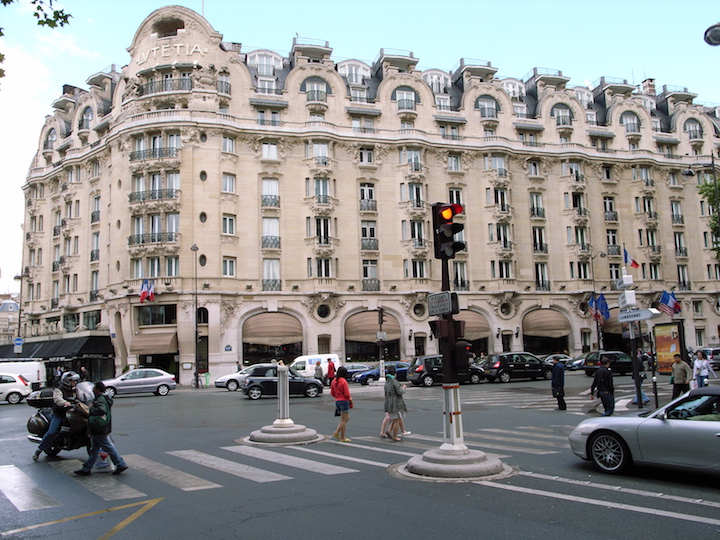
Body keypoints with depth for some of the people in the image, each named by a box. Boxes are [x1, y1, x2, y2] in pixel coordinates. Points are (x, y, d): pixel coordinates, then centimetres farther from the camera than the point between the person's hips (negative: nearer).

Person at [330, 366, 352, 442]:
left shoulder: (334, 381, 6)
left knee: (347, 418, 19)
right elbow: (347, 394, -17)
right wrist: (350, 399, 0)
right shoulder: (343, 381, -16)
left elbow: (332, 393, 11)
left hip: (337, 401, 8)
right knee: (344, 420, 2)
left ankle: (337, 432, 11)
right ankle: (342, 438, 8)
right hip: (344, 401, -8)